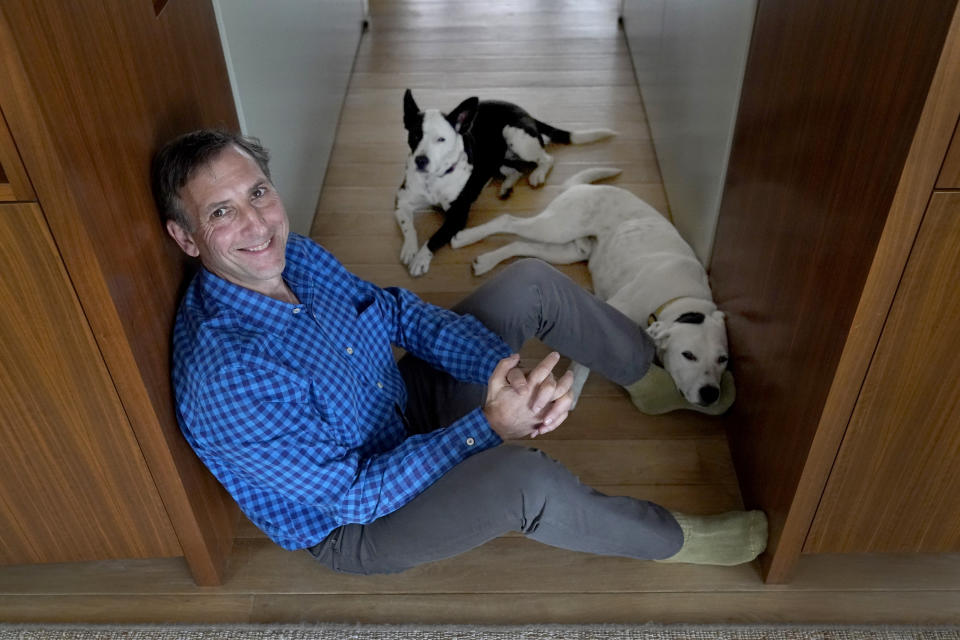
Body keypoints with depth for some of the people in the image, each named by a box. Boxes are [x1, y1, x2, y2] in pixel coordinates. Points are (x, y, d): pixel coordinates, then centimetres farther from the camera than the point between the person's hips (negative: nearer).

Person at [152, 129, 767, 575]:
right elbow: (355, 494, -29)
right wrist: (489, 427, -32)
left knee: (532, 282, -2)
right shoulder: (225, 381, -34)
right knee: (525, 476, -36)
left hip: (405, 402, 7)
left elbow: (400, 310, -4)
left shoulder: (292, 255, -12)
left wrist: (504, 371, -19)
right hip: (354, 525, -7)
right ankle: (671, 537, -3)